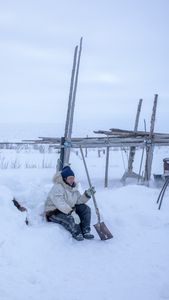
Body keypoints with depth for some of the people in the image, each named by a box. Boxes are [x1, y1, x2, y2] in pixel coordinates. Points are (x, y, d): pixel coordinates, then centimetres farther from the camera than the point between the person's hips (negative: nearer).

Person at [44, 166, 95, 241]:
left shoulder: (73, 187, 6)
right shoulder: (57, 188, -22)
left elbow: (79, 200, 2)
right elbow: (60, 204, -34)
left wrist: (87, 194, -14)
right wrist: (72, 213, -43)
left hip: (70, 209, 9)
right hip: (54, 213, -8)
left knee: (85, 208, -7)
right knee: (70, 218, -37)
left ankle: (86, 231, -9)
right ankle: (77, 233, -10)